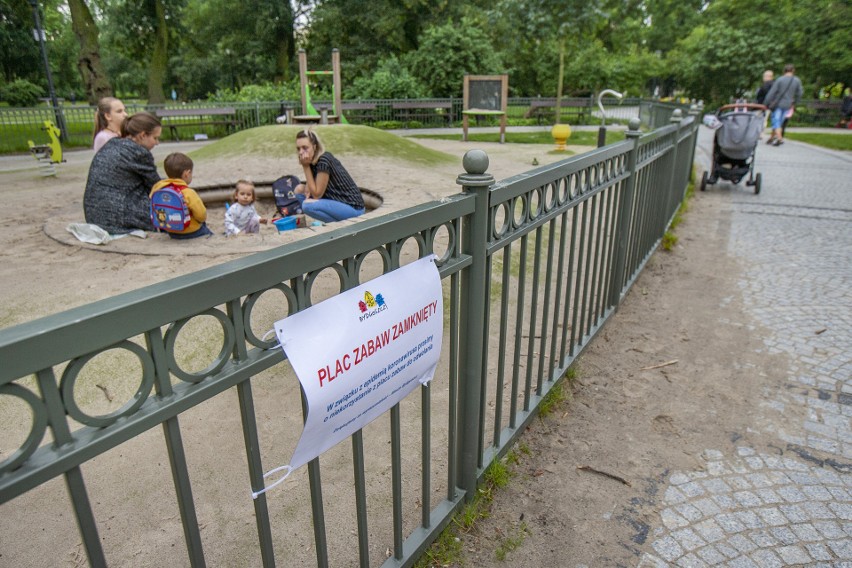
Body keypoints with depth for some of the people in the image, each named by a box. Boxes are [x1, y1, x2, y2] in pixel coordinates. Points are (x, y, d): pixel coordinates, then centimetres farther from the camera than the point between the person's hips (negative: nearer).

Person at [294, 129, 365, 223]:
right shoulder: (313, 159, 4)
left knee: (308, 205, -26)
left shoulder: (324, 161, -21)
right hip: (337, 201, 9)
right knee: (299, 190, 8)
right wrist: (307, 188, -11)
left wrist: (305, 166, -17)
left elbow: (317, 194, -17)